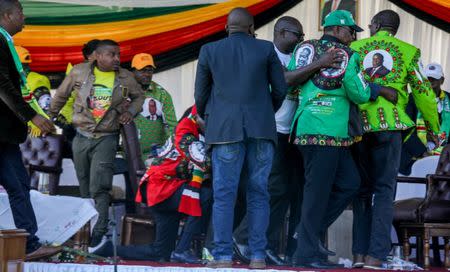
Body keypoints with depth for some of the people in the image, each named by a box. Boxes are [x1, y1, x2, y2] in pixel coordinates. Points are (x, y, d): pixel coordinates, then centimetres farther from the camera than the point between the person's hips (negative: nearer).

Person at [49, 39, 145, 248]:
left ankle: (99, 231, -16)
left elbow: (139, 97, 19)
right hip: (82, 136, 2)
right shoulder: (79, 72, -2)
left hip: (106, 138, -2)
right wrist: (50, 116, 21)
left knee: (99, 186, -15)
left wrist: (130, 112, 0)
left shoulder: (126, 78, 1)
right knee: (84, 187, 9)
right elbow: (61, 95, 13)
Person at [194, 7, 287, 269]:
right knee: (258, 193, 5)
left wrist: (208, 120, 25)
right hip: (262, 129, 1)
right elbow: (280, 89, 6)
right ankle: (258, 255, 1)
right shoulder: (266, 49, 5)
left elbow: (201, 93, 8)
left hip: (225, 129, -1)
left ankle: (223, 255, -7)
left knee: (224, 193, -1)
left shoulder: (209, 51, 5)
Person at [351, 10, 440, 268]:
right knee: (384, 190, 2)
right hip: (389, 125, -2)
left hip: (358, 124, 2)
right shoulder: (408, 52, 7)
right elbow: (423, 92, 7)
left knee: (362, 190, 10)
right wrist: (434, 129, 17)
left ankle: (359, 254, 5)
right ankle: (376, 255, -6)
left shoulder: (355, 48, 10)